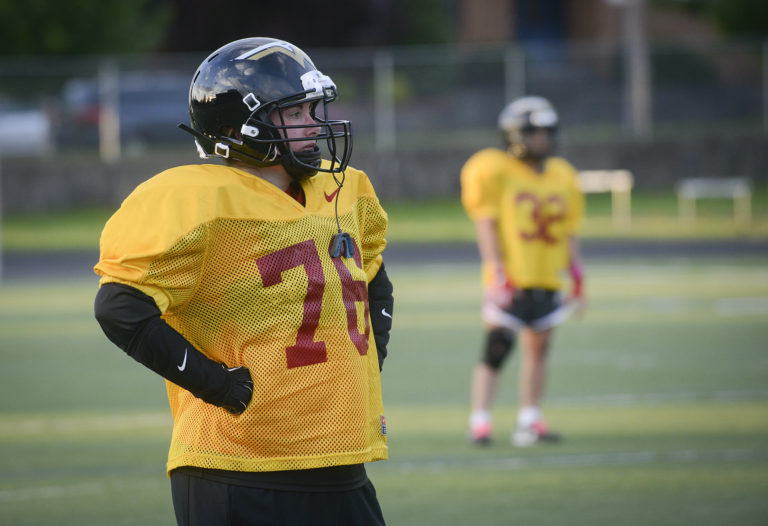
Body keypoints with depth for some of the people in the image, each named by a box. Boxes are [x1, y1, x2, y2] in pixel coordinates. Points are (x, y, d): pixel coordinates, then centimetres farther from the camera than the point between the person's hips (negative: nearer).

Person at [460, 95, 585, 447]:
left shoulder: (561, 177, 12)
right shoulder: (496, 172, -6)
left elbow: (568, 233, 17)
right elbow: (486, 226, -8)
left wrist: (577, 277, 12)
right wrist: (496, 273, -15)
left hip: (547, 281, 6)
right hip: (511, 280, -6)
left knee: (538, 349, 9)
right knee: (497, 348, -11)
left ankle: (529, 421, 18)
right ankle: (479, 421, -8)